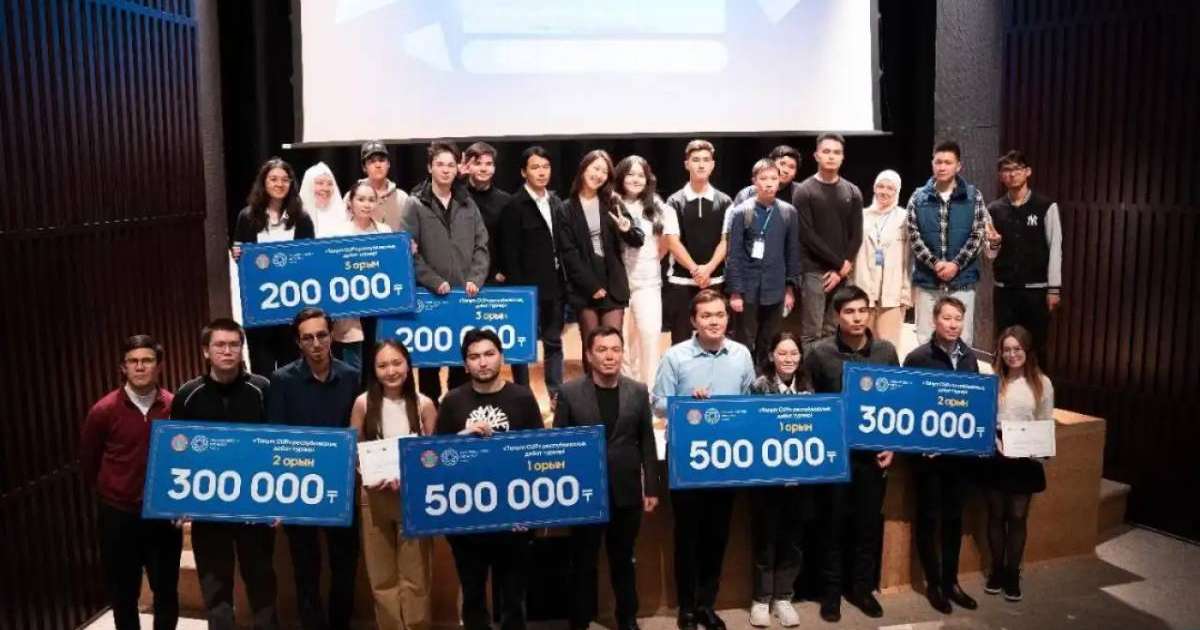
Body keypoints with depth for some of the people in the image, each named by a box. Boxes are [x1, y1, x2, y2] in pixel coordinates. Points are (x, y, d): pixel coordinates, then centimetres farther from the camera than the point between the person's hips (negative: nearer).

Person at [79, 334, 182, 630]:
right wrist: (108, 493, 13)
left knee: (166, 590, 13)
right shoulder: (104, 410, -9)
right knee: (123, 594, 12)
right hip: (118, 515, 0)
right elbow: (88, 462, 6)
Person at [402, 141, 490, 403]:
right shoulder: (415, 205, 0)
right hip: (429, 295, -3)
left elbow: (481, 246, 8)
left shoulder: (467, 204, 11)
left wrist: (475, 279, -7)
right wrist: (435, 281, -14)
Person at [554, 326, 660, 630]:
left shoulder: (638, 391, 2)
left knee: (623, 560, 16)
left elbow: (647, 443, 5)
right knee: (583, 562, 10)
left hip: (626, 492, 2)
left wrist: (652, 488, 3)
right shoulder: (570, 392, -5)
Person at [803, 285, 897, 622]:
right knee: (834, 524, 9)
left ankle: (862, 587, 28)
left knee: (869, 524, 12)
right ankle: (831, 590, 22)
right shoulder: (819, 353, -7)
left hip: (873, 453, 2)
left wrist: (891, 445, 2)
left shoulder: (886, 351, 1)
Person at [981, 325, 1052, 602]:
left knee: (1017, 517, 8)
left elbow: (1047, 423, 5)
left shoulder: (1041, 383, 1)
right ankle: (997, 570, 27)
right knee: (996, 515, 11)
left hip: (1025, 459, 1)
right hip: (995, 457, -1)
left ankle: (1013, 574, 23)